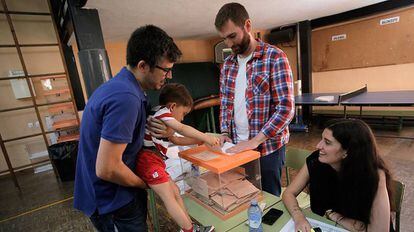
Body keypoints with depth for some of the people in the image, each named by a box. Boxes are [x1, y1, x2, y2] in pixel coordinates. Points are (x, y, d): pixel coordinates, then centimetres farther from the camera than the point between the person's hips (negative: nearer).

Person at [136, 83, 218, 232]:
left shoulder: (164, 122, 25)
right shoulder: (162, 111, -6)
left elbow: (175, 139, 26)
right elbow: (182, 129, -19)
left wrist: (199, 140, 19)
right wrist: (206, 137, -16)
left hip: (154, 162, 10)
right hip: (148, 160, -10)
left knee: (175, 192, 12)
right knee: (169, 197, -5)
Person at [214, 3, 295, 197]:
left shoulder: (274, 57, -11)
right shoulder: (228, 64, 6)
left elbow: (286, 108, -17)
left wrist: (255, 141, -21)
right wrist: (225, 132, -1)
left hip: (267, 147, -4)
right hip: (236, 146, 5)